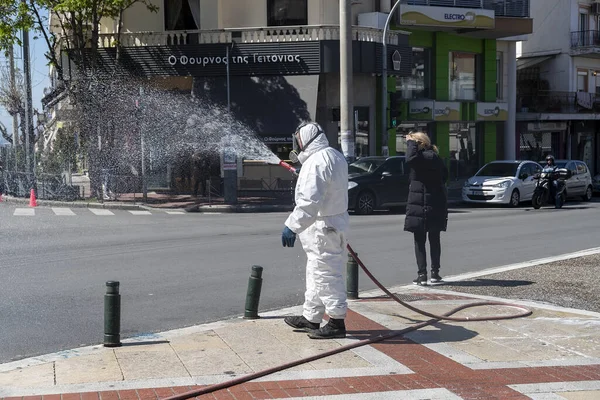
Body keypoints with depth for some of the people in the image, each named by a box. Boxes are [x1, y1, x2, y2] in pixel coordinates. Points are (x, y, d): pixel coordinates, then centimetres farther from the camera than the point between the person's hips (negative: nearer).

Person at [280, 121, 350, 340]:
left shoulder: (317, 161, -21)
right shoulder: (336, 156, 12)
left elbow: (309, 200, -28)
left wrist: (292, 226, -28)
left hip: (322, 227, -11)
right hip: (335, 221, 11)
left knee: (326, 274, -4)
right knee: (317, 273, 18)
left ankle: (336, 323, 3)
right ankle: (311, 318, 28)